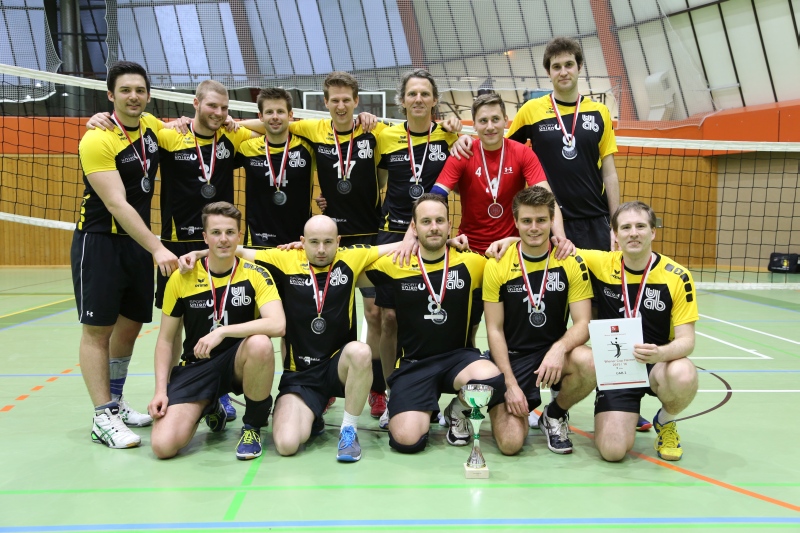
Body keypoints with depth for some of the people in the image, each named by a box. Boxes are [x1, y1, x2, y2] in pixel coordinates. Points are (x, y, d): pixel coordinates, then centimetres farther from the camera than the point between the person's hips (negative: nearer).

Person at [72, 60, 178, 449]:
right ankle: (102, 418, 7)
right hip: (99, 242, -7)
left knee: (130, 326, 14)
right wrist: (158, 249, -32)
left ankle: (115, 402, 31)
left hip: (139, 242, 7)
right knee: (97, 330, -2)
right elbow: (117, 204, -24)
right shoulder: (97, 140, -16)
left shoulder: (151, 126, 3)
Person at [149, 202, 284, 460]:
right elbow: (165, 340, 4)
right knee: (163, 445, -19)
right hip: (195, 365, 2)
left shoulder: (255, 274, -9)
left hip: (239, 362, -1)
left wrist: (222, 332, -32)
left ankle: (253, 427, -10)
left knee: (260, 344, -38)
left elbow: (278, 325, -26)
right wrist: (161, 390, -7)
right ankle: (210, 408, 18)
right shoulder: (181, 278, -4)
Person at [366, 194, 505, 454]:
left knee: (492, 381, -34)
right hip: (413, 364, -1)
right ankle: (425, 411, 18)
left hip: (459, 355, 1)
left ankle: (458, 410, 3)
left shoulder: (472, 263, -2)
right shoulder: (395, 266, -4)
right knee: (407, 440, -22)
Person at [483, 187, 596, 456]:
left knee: (588, 363, -33)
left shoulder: (572, 262, -5)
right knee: (510, 442, -19)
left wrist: (560, 348, -30)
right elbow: (494, 329, -5)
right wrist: (511, 383, -12)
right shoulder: (497, 265, -8)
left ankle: (555, 414, 1)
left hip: (554, 352, 2)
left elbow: (583, 322, -8)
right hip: (511, 357, -1)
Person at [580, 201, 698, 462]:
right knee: (613, 450, -18)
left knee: (683, 377, -37)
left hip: (659, 363, 0)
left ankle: (665, 422, 1)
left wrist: (661, 353, -34)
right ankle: (628, 414, 21)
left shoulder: (677, 276, -10)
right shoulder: (600, 264, -7)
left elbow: (686, 340, -11)